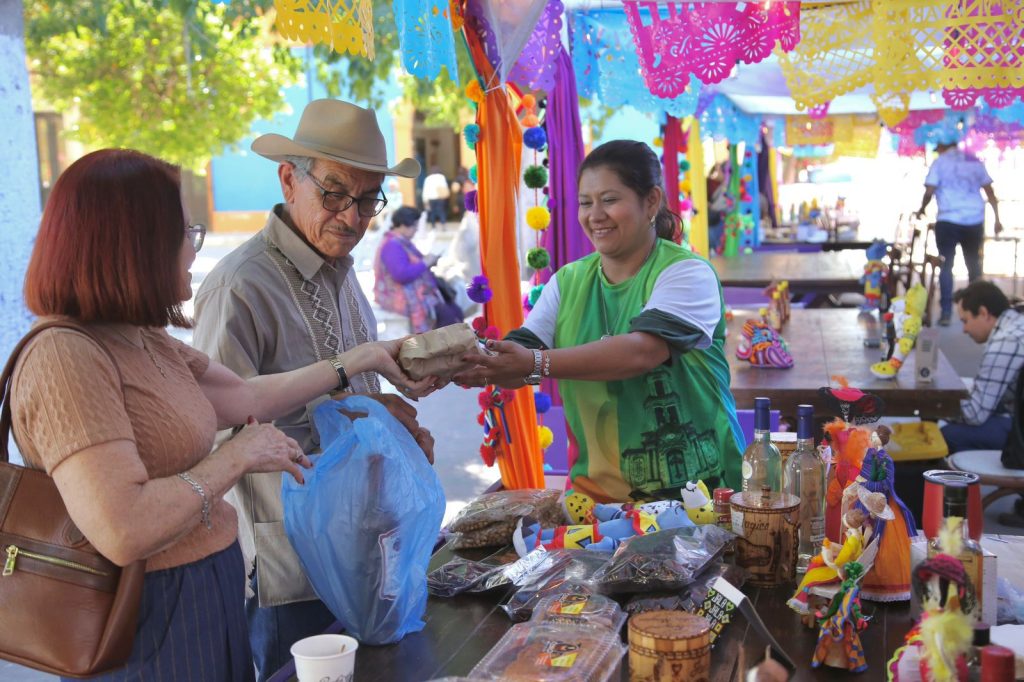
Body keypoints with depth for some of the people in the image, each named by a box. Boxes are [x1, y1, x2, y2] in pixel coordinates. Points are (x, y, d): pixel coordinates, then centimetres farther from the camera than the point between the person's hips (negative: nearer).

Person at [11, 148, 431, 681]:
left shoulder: (142, 341, 6)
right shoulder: (66, 357, -25)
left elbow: (247, 398, 15)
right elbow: (123, 531, -33)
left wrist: (359, 360, 21)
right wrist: (237, 458, -20)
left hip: (206, 595, 9)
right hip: (153, 617, -9)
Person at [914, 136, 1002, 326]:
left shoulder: (940, 162, 1)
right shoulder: (974, 161, 13)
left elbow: (929, 192, -7)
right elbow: (989, 191, 11)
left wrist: (921, 209, 11)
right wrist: (997, 218, 13)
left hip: (949, 220, -4)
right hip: (975, 220, 4)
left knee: (946, 266, 2)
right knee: (974, 265, 14)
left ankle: (946, 313, -4)